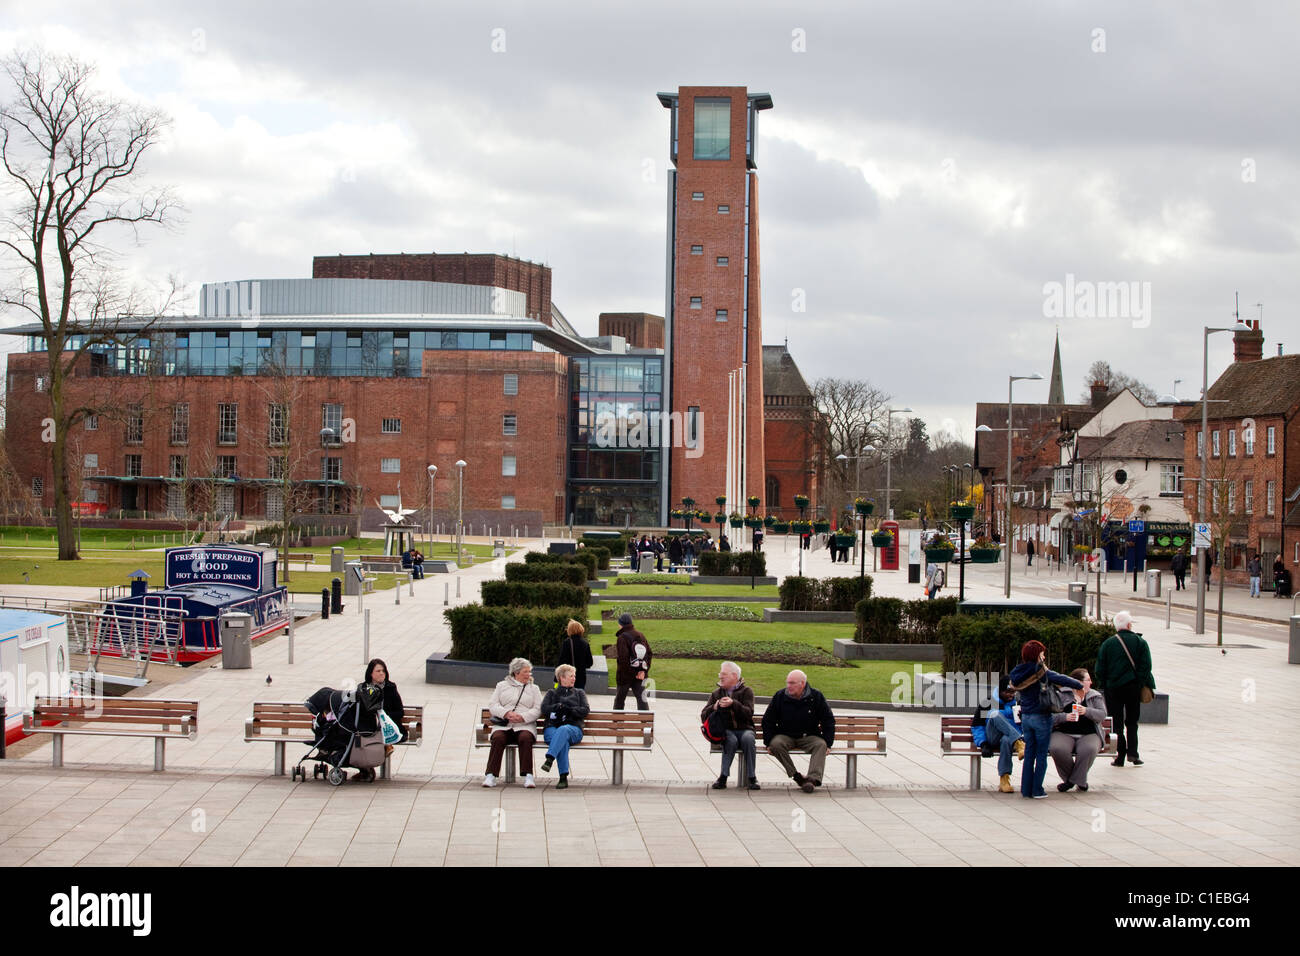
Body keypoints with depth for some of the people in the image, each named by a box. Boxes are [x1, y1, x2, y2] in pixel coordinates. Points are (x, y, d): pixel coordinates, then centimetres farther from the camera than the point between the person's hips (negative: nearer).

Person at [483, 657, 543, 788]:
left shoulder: (533, 688, 21)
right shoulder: (502, 685, 21)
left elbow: (537, 709, 7)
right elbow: (492, 704, 9)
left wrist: (523, 717, -12)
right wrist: (507, 713, -10)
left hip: (525, 725, 0)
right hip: (503, 725, 0)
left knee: (525, 738, -34)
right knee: (498, 738, -32)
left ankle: (528, 776, -35)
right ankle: (491, 775, -32)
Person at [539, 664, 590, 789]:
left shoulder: (579, 693, 28)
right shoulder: (552, 693, 28)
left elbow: (585, 710, 10)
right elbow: (544, 709, 10)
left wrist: (567, 710, -3)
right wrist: (558, 707, -5)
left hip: (573, 728, 0)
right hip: (552, 727, 0)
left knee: (563, 730, -40)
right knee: (563, 741, -38)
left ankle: (549, 759, -58)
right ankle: (563, 778, -48)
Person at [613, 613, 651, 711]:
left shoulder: (622, 638, -14)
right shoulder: (641, 635, 6)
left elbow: (623, 658, -23)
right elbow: (649, 654, 5)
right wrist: (644, 670, -1)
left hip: (625, 675, -5)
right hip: (640, 675, 5)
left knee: (619, 699, 13)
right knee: (641, 698, 1)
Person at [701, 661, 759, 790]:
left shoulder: (746, 691, 8)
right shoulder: (716, 693, 18)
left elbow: (749, 713, -10)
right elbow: (703, 717, 12)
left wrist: (733, 704, -24)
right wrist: (714, 707, -8)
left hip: (744, 729, -1)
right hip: (725, 730, 1)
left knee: (748, 738, -35)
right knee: (731, 740, -34)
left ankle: (751, 777, -29)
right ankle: (723, 777, -32)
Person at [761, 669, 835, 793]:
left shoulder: (816, 697, -1)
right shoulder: (779, 697, 1)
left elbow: (828, 721, 5)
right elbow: (767, 721, 7)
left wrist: (827, 743, -5)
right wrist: (769, 742, -5)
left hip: (808, 737, 0)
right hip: (785, 736, 1)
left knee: (821, 744, -31)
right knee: (776, 744, -32)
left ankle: (813, 778, -43)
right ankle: (795, 776, -25)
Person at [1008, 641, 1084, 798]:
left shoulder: (1017, 673, 3)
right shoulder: (1040, 672, -15)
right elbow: (1062, 680, -16)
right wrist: (1079, 685, 1)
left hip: (1026, 718, 6)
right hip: (1041, 718, -5)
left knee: (1029, 755, 11)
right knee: (1041, 756, 4)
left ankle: (1026, 790, 12)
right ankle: (1037, 790, 5)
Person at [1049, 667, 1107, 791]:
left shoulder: (1095, 696, 14)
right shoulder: (1061, 695, 6)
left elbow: (1102, 715, -1)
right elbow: (1051, 716, -2)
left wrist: (1086, 711, -17)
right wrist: (1065, 717, -21)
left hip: (1089, 735, 1)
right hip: (1063, 734, -1)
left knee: (1089, 749, -34)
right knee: (1056, 748, -33)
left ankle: (1077, 779, -11)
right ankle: (1068, 778, -6)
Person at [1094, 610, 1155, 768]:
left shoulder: (1107, 644, -1)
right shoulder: (1140, 642, -3)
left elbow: (1099, 670, -1)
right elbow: (1146, 667, -6)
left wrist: (1102, 687, 8)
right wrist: (1146, 686, 1)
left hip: (1113, 689, 0)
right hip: (1133, 687, 0)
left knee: (1117, 722, 5)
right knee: (1132, 722, 13)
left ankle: (1120, 756, 2)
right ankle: (1132, 753, 4)